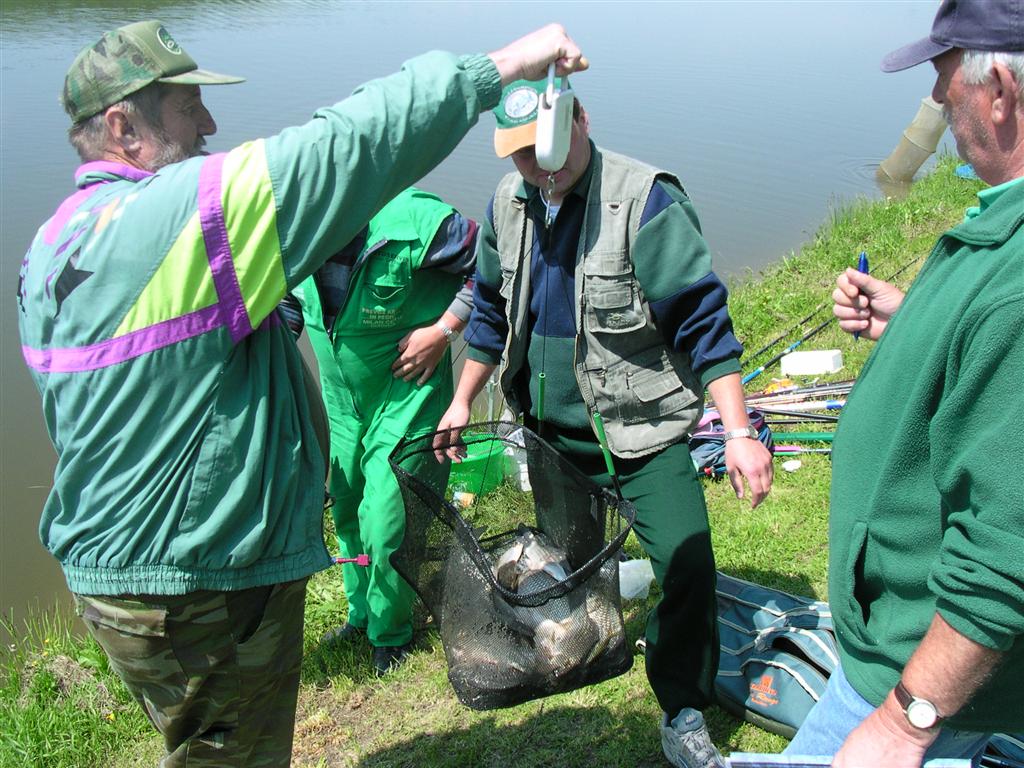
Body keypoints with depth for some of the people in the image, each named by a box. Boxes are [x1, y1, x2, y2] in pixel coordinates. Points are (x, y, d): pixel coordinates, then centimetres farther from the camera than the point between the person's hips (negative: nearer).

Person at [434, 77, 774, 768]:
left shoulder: (645, 200, -19)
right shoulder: (507, 204, 0)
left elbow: (702, 319, -19)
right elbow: (493, 311, 14)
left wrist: (739, 433, -23)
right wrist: (462, 402, 19)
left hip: (640, 430, -5)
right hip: (549, 428, 5)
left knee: (687, 562, -13)